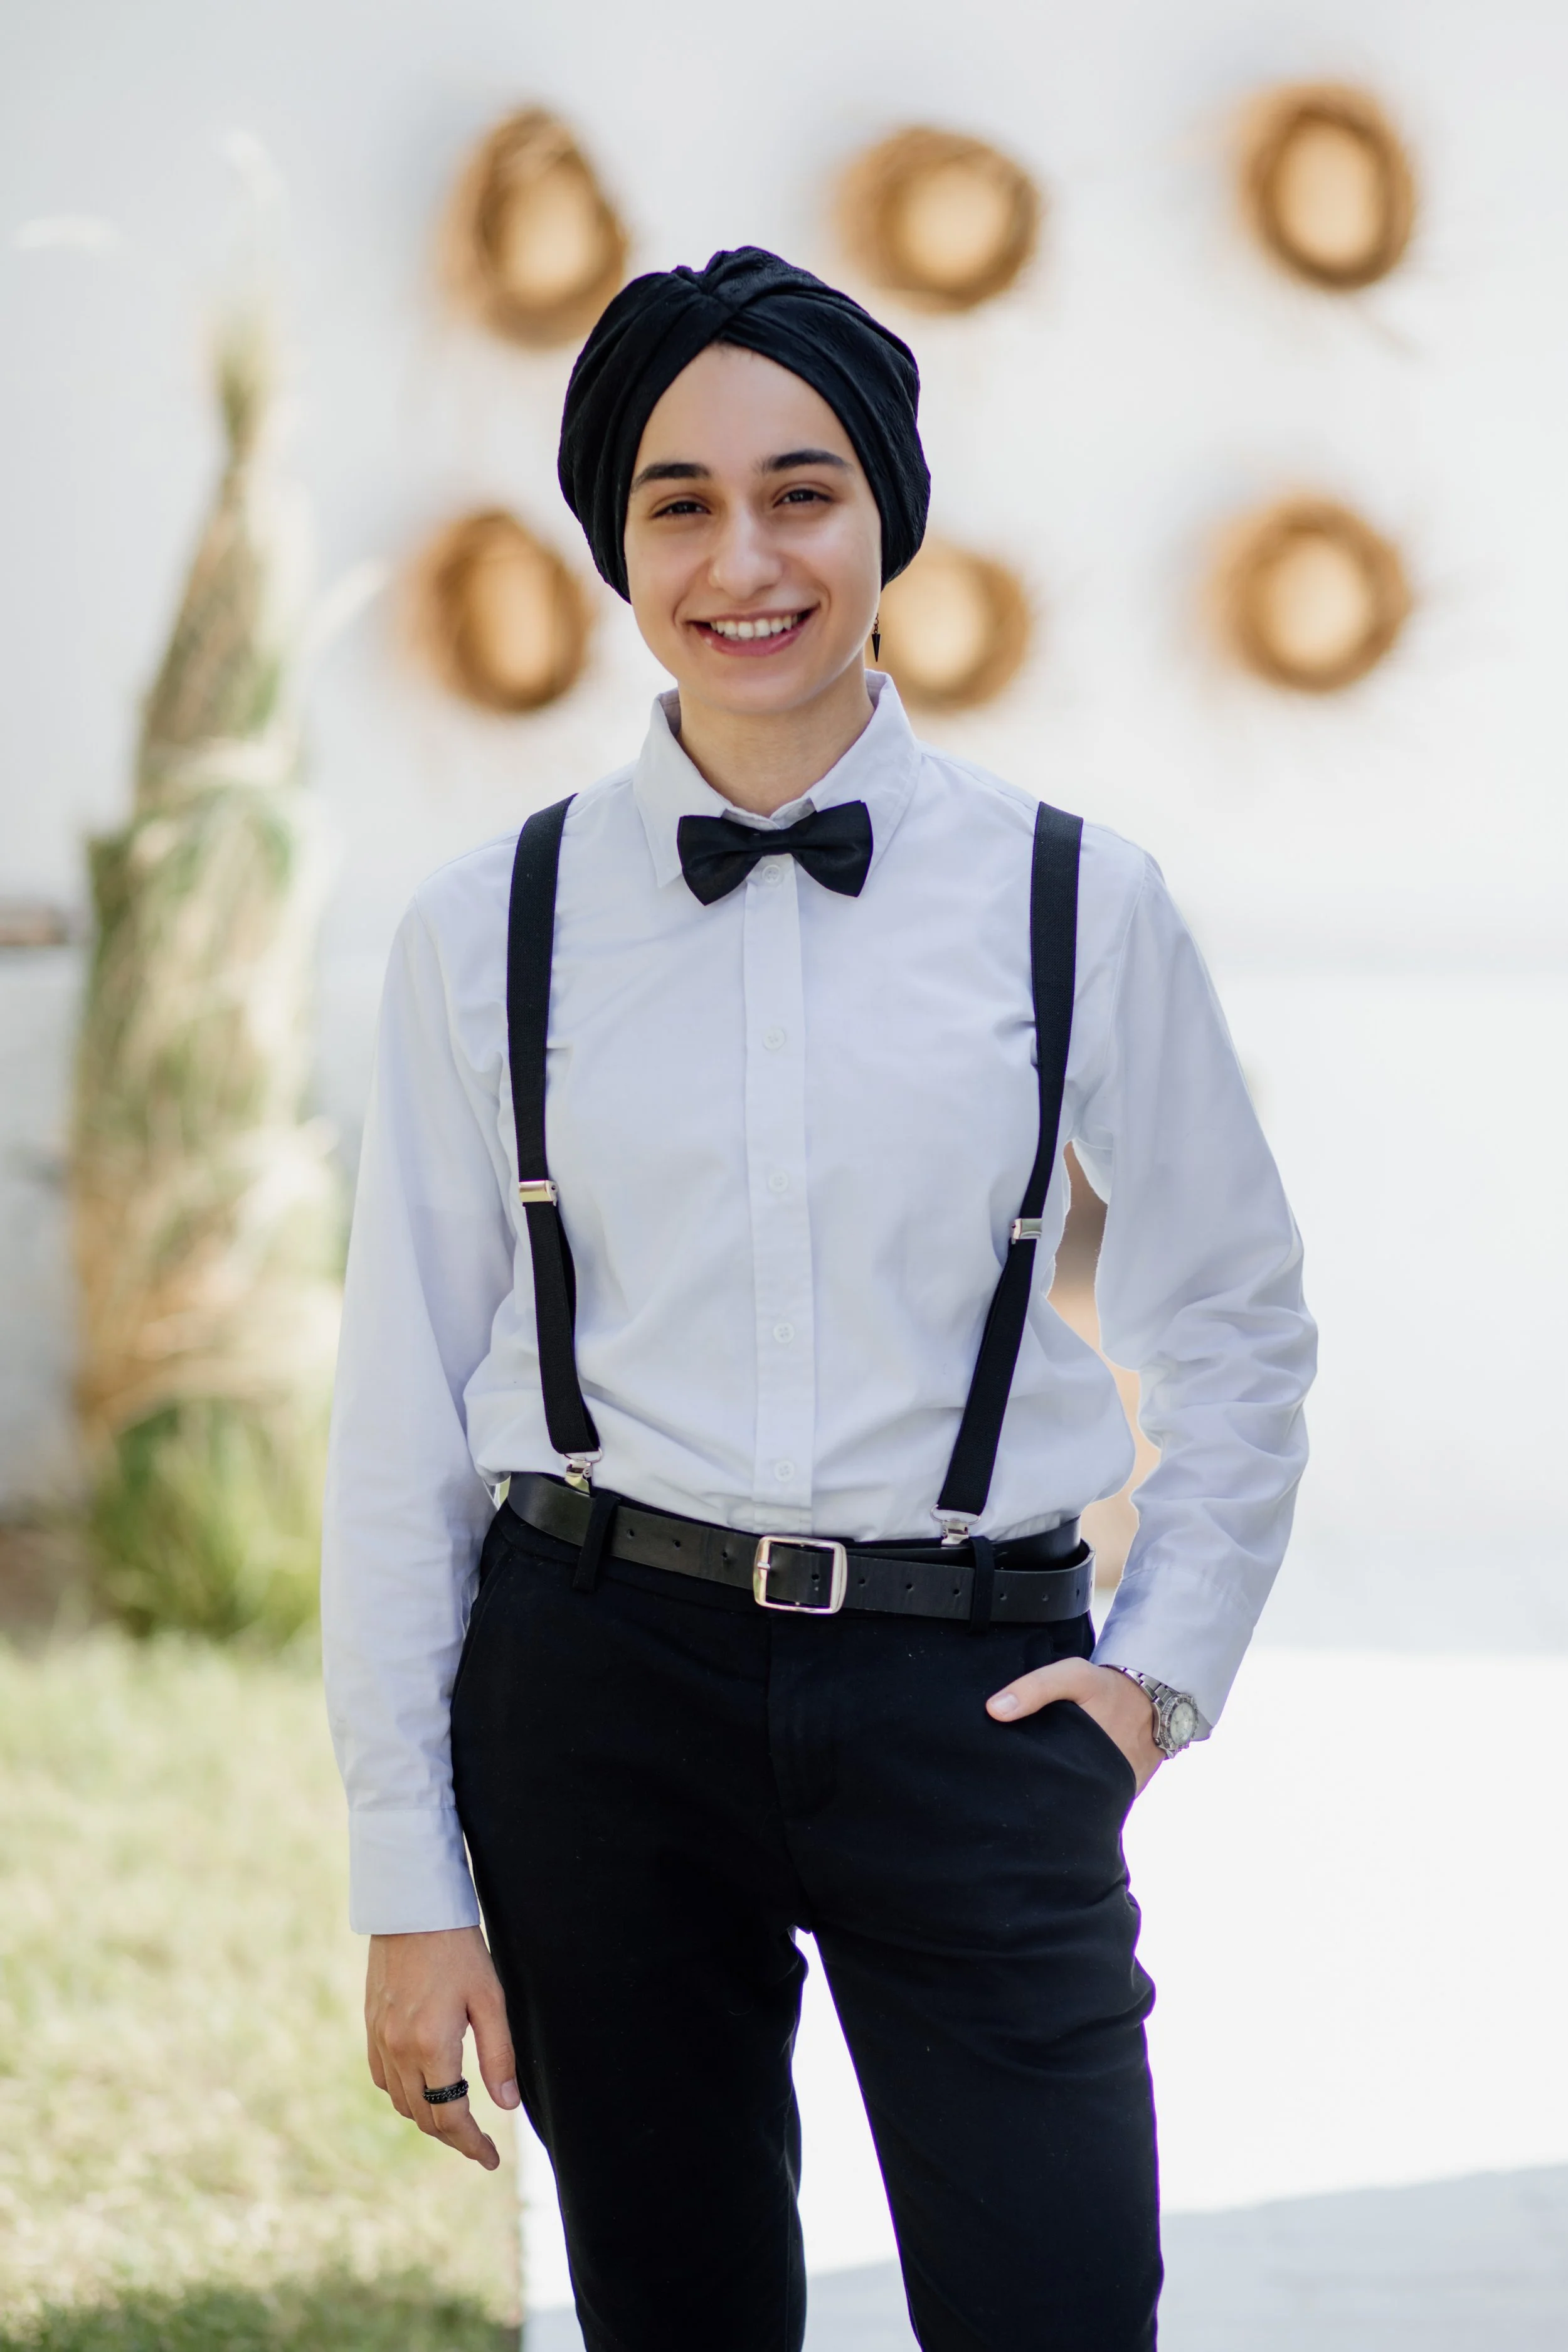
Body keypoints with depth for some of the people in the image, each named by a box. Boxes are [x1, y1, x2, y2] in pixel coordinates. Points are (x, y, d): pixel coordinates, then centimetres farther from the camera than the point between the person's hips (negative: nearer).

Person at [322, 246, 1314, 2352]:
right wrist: (412, 1881, 2)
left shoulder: (1077, 906, 1)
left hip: (973, 1698, 0)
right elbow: (405, 1417, 4)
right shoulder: (491, 934, 2)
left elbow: (1237, 1324, 14)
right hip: (599, 1688, 1)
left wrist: (1168, 1663, 4)